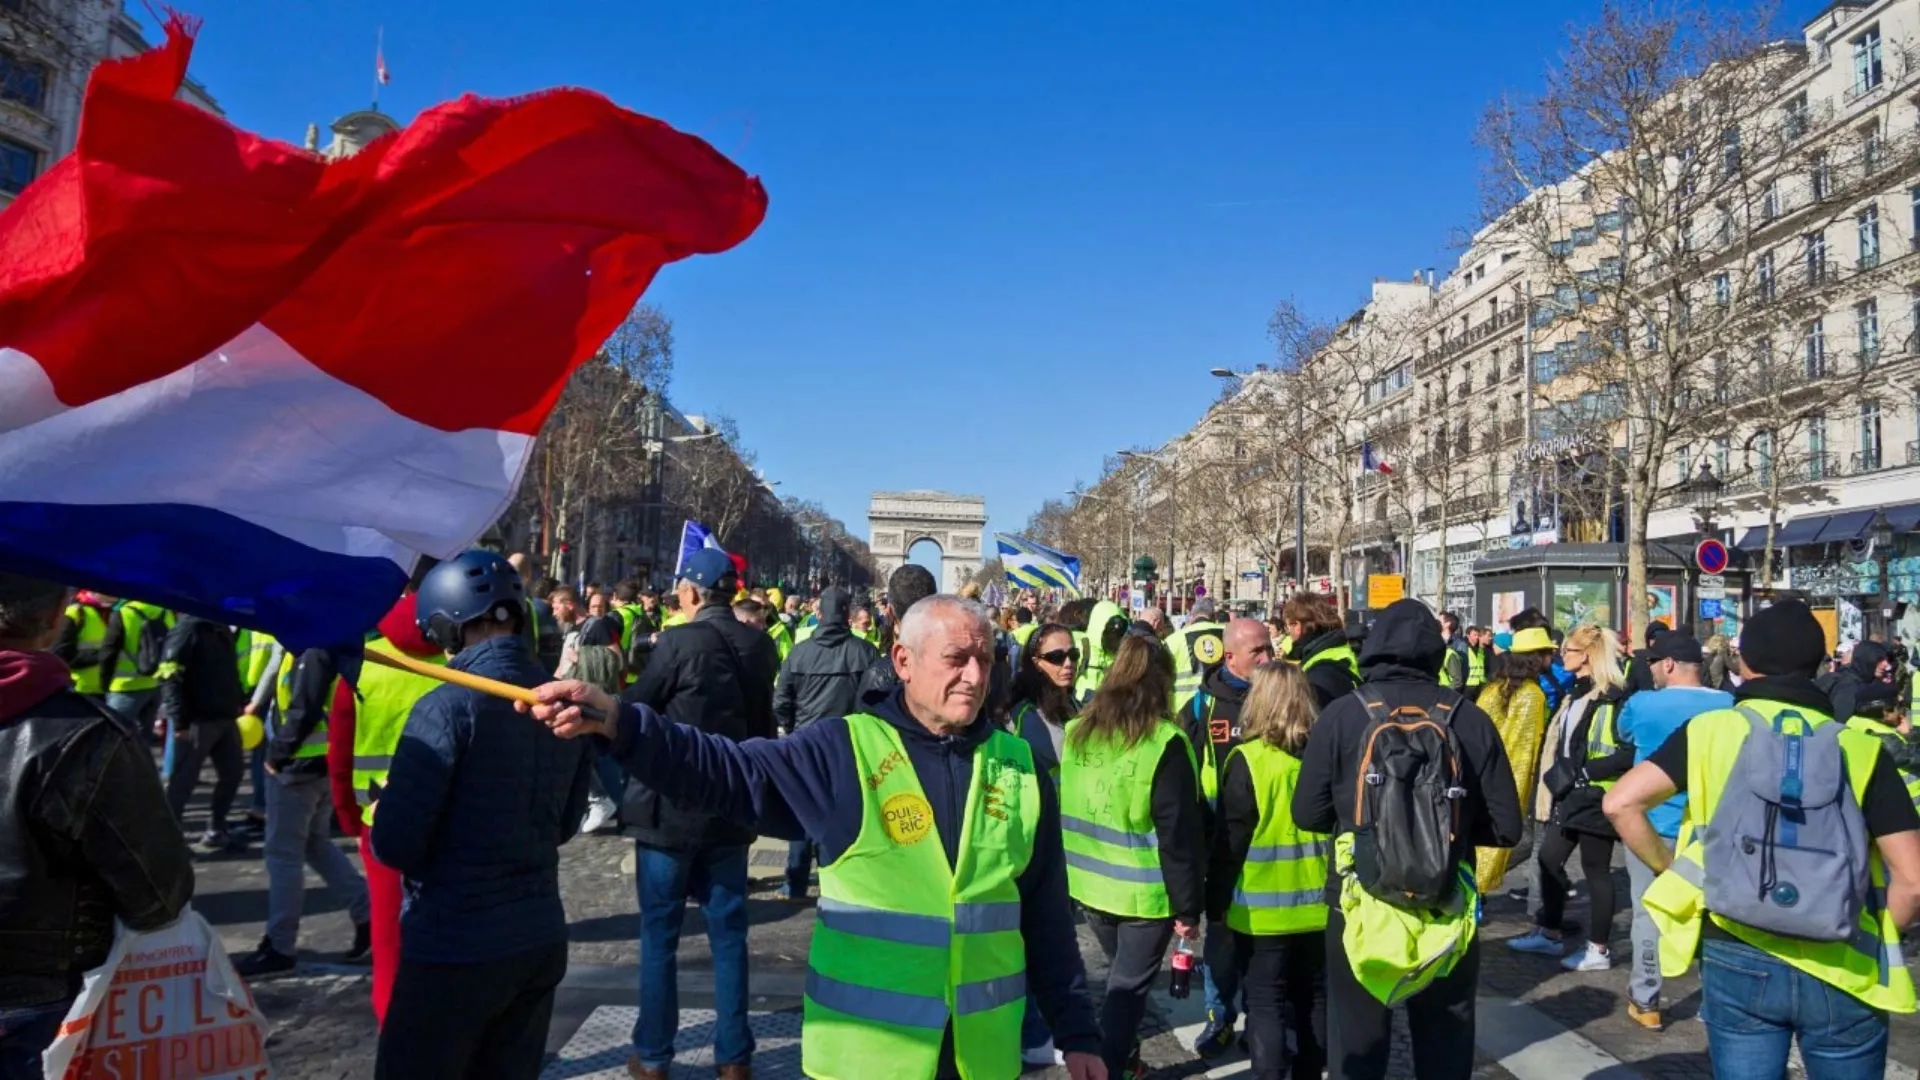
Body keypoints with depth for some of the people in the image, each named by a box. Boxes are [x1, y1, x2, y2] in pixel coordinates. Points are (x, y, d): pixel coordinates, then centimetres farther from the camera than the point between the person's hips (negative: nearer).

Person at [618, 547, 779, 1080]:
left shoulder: (678, 642, -16)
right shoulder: (759, 645, 0)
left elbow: (632, 712, -7)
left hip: (671, 806, -5)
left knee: (659, 935, 9)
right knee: (728, 932, 12)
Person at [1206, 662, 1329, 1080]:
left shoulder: (1249, 760, -15)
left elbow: (1229, 841, -12)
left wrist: (1216, 903, -1)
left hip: (1263, 909, -4)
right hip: (1317, 905, 4)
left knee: (1266, 1004, 5)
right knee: (1313, 1000, 17)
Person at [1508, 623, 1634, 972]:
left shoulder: (1613, 698, -17)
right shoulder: (1576, 695, 13)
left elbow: (1630, 752, -23)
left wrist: (1586, 771, -21)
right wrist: (1560, 775, 11)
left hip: (1596, 797, -9)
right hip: (1571, 795, 9)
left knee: (1595, 870, 3)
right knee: (1548, 860, 12)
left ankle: (1599, 950, 15)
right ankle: (1549, 934, 25)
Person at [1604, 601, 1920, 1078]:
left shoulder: (1711, 730, -3)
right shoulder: (1858, 746, -2)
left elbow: (1621, 802, -10)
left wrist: (1672, 870, 4)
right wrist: (1874, 939, 11)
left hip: (1738, 959, -1)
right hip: (1843, 972, 1)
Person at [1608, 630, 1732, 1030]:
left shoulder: (1643, 704, -12)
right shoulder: (1730, 706, -3)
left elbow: (1624, 735, 8)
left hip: (1654, 824, -3)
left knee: (1649, 912, 5)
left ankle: (1645, 1001, 10)